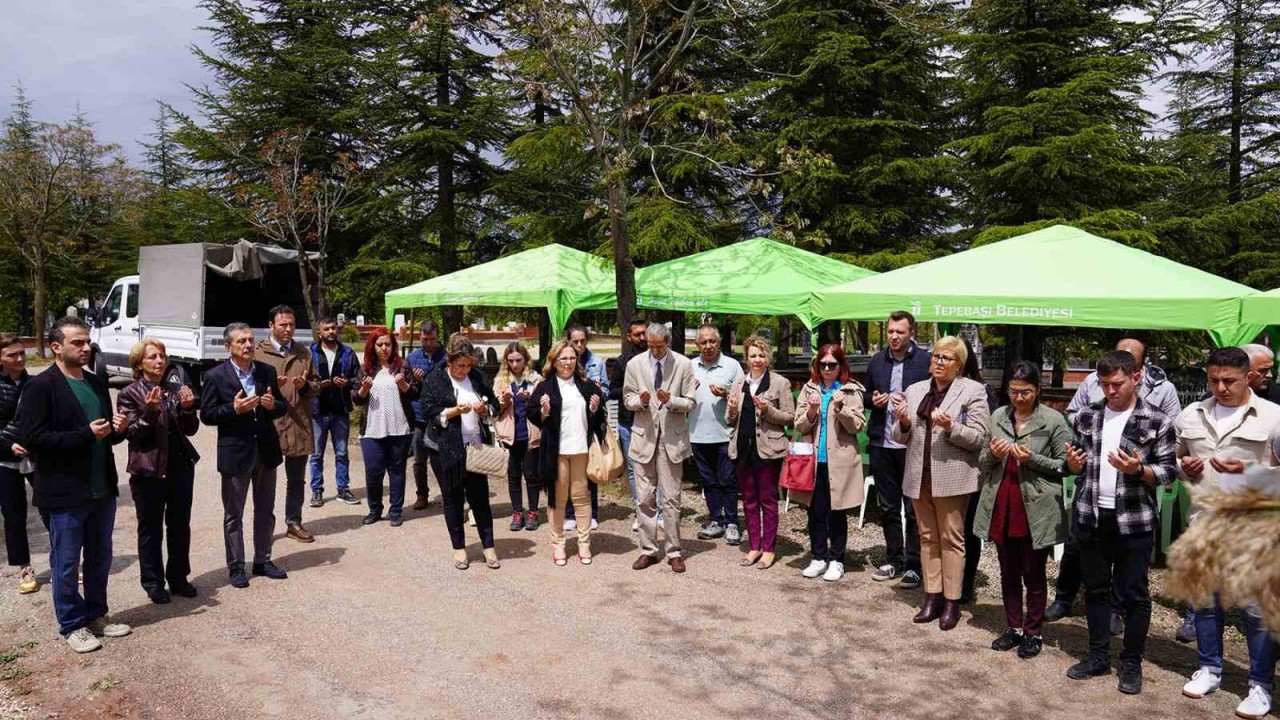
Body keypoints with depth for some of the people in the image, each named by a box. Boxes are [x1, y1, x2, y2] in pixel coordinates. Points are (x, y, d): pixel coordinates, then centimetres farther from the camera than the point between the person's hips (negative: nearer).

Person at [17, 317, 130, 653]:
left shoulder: (98, 383, 12)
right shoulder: (41, 386, -10)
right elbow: (30, 438, -18)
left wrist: (117, 430, -3)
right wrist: (85, 435, -22)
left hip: (102, 489, 7)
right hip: (63, 494, -7)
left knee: (100, 558, 16)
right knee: (65, 564, 6)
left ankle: (96, 615, 30)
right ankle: (72, 625, 19)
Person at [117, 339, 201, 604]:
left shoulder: (175, 391, 9)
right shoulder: (130, 394, -3)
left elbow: (190, 429, 6)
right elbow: (133, 433, -10)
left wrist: (187, 408, -12)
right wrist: (150, 411, -25)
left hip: (181, 467, 4)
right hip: (148, 470, -4)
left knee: (180, 526, 11)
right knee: (151, 529, 6)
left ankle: (178, 578, 23)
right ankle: (153, 583, 17)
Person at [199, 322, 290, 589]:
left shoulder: (267, 371, 4)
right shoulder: (215, 376, -7)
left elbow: (283, 407, 9)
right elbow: (207, 415, -8)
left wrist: (273, 405, -13)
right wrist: (234, 409, -22)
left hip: (266, 449, 4)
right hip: (235, 452, -4)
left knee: (265, 511, 14)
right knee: (233, 514, 7)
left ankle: (263, 560, 28)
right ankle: (236, 566, 19)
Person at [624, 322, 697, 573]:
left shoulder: (683, 364, -4)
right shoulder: (635, 364, 0)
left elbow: (690, 402, -1)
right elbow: (627, 398, 7)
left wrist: (671, 400, -21)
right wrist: (639, 400, -15)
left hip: (672, 437, -2)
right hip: (644, 436, 2)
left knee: (671, 498, 3)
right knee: (645, 498, 7)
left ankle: (673, 551, 14)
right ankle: (648, 550, 18)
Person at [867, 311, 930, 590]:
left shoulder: (925, 361, -7)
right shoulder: (876, 361, 9)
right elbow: (867, 395, 19)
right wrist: (874, 401, -2)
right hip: (881, 444, 5)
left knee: (913, 508, 3)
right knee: (887, 506, 14)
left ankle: (913, 565, 13)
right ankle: (894, 559, 25)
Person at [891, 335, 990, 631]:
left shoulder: (973, 391, -4)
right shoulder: (914, 390, 10)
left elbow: (978, 438, -9)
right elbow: (901, 437, 11)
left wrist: (950, 427, -24)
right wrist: (903, 422, -10)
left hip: (951, 477, -5)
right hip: (919, 476, 5)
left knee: (951, 538, 4)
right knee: (928, 537, 11)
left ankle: (951, 601, 12)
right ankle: (932, 597, 19)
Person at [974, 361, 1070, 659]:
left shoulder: (1053, 420, -7)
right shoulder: (997, 417, 6)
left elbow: (1065, 465, -5)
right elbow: (981, 462, 12)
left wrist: (1033, 459, -19)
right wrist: (992, 454, -10)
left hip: (1036, 509, -4)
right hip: (1001, 506, 4)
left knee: (1034, 574, 9)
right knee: (1008, 572, 15)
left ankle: (1033, 632, 22)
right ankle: (1013, 628, 29)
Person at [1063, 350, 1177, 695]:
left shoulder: (1157, 421, -4)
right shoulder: (1087, 416, 7)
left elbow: (1168, 470, -4)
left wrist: (1138, 470, -23)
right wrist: (1073, 464, -8)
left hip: (1133, 521, -3)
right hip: (1090, 517, 4)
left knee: (1134, 594, 6)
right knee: (1095, 588, 13)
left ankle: (1131, 664, 21)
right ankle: (1097, 656, 26)